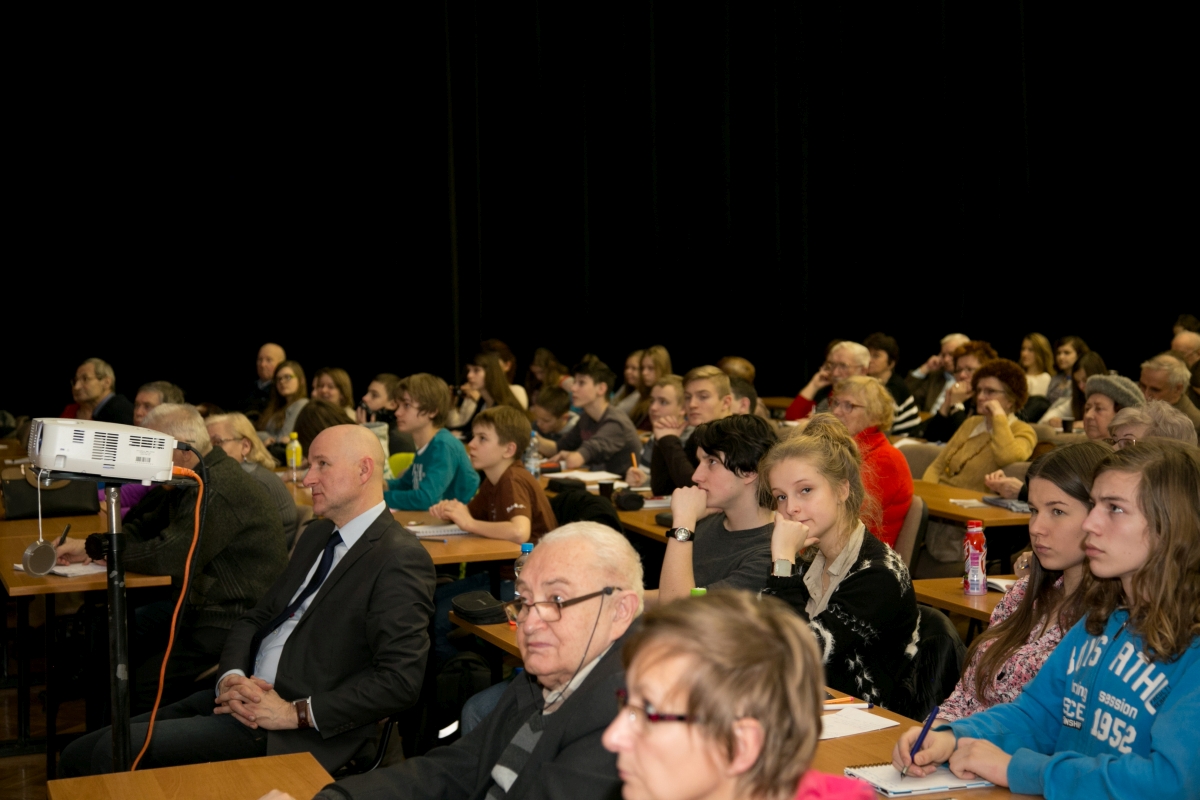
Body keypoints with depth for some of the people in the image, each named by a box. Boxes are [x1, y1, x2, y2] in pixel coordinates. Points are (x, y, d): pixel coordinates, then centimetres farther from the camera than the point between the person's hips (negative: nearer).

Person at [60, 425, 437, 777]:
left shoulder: (401, 560, -12)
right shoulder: (317, 535, 17)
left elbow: (400, 680, -20)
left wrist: (295, 713, -18)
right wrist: (231, 677, -5)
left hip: (296, 733, -8)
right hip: (243, 698, 8)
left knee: (119, 748, -18)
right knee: (79, 756, -3)